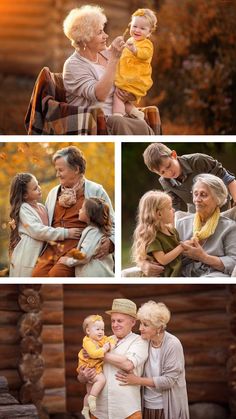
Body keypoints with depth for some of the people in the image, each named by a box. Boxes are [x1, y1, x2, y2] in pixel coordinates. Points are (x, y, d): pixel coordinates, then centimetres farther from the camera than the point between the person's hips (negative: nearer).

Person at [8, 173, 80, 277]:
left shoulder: (41, 207, 13)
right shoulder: (23, 209, -10)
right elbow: (37, 231, -20)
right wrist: (65, 233, -21)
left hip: (40, 255, 7)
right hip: (27, 257, -7)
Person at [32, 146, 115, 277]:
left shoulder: (96, 191, 5)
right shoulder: (54, 192, 21)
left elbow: (111, 224, 5)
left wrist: (109, 242, -14)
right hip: (54, 246, 5)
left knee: (56, 273, -32)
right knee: (38, 273, -25)